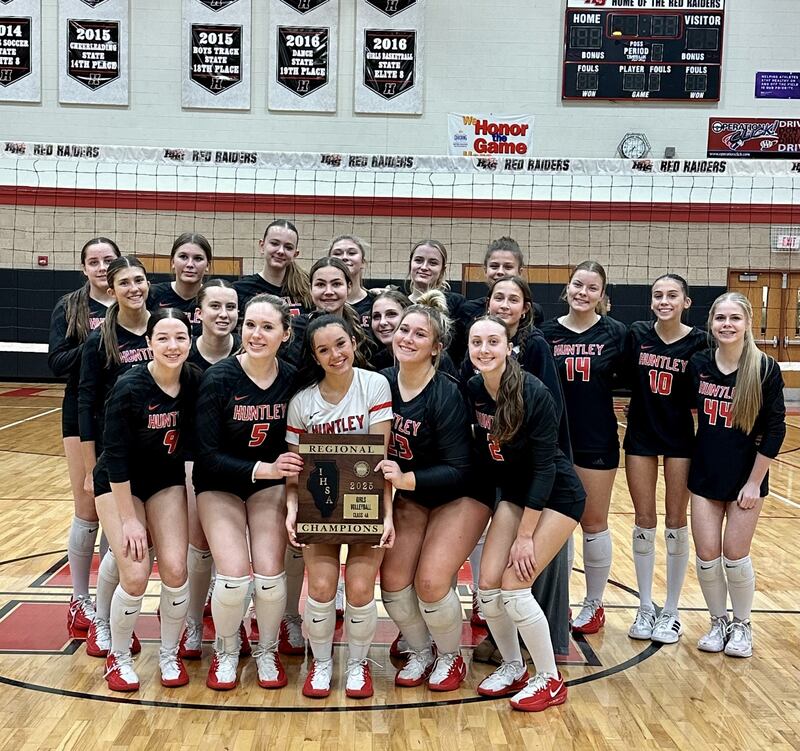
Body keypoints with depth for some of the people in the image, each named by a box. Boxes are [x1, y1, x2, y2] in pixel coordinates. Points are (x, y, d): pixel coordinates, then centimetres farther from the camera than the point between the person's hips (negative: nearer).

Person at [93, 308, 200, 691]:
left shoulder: (195, 382, -14)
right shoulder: (129, 388, -25)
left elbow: (194, 441, -2)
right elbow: (115, 457, -21)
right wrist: (129, 519, -18)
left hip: (167, 481, 3)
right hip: (119, 484, -3)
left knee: (175, 569, -8)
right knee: (135, 575, -12)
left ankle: (169, 654, 16)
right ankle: (118, 656, 15)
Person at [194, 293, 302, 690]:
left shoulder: (292, 380, -12)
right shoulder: (219, 378, -19)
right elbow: (207, 455, -18)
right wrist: (262, 469, -28)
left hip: (269, 484, 2)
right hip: (220, 484, -1)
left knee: (270, 574, -13)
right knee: (234, 576, -16)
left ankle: (267, 651, 18)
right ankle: (226, 652, 15)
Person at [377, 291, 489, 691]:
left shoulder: (447, 394, -24)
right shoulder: (382, 383, -10)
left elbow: (458, 470, -23)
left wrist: (406, 479, -33)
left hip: (459, 496, -5)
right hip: (411, 497, 5)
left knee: (431, 582, -15)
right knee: (392, 579, -5)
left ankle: (451, 657, 16)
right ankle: (419, 652, 23)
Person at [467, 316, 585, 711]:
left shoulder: (534, 393, -24)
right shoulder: (472, 390, -8)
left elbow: (544, 467, -21)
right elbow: (481, 453, 3)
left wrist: (525, 535, -19)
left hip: (555, 496, -6)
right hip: (513, 494, 6)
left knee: (514, 587, -13)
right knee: (488, 585, -3)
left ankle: (550, 680, 8)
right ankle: (513, 667, 22)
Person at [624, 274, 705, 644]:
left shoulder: (698, 342, -9)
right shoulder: (636, 334, -4)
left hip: (679, 438, -1)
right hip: (640, 435, 2)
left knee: (675, 524, 6)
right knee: (644, 523, 8)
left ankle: (671, 612, 20)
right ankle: (645, 608, 21)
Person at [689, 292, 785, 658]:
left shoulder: (765, 369, -13)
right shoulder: (698, 364, -4)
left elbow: (774, 430, -10)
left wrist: (755, 482, -10)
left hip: (745, 476, -2)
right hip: (705, 473, 3)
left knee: (735, 556, 4)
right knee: (706, 556, 5)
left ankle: (741, 625, 28)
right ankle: (718, 622, 28)